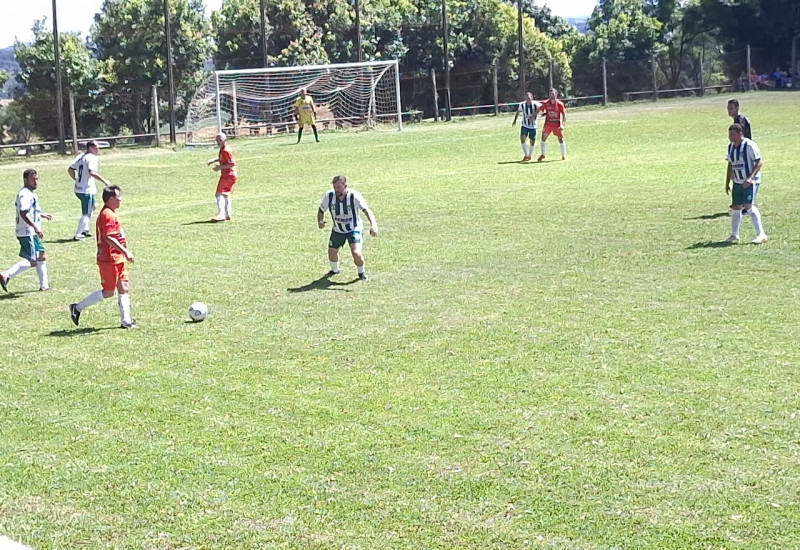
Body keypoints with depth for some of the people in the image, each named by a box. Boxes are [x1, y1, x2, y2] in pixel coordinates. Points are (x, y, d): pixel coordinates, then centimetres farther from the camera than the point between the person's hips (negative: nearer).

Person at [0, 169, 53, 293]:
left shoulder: (31, 193, 15)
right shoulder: (25, 194, -17)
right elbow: (23, 213, -27)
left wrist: (42, 215, 37)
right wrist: (35, 227, -31)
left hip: (32, 233, 11)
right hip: (27, 233, -11)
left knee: (42, 256, 17)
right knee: (32, 261, -11)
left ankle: (44, 285, 25)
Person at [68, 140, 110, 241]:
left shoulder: (80, 156, 12)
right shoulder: (92, 158, -14)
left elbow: (70, 170, 13)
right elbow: (92, 172, -30)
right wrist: (104, 180, -25)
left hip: (78, 189, 9)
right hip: (87, 190, -9)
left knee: (91, 208, 27)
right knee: (87, 214, 0)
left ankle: (84, 230, 28)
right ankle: (78, 235, -3)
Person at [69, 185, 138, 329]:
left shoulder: (109, 214, 16)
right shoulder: (108, 215, -17)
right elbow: (109, 238, -25)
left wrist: (125, 252, 20)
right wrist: (126, 251, -24)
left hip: (117, 259, 10)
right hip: (110, 259, -10)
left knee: (124, 288, 7)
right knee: (108, 292, -3)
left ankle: (126, 321, 7)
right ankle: (78, 307, 6)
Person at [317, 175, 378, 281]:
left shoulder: (354, 196, -27)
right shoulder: (329, 196, -18)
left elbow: (367, 210, -35)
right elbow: (321, 211, -4)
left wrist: (373, 224, -52)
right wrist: (320, 221, -26)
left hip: (354, 229, -4)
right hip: (337, 230, 4)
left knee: (356, 253, -20)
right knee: (332, 252, 14)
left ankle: (361, 272, 12)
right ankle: (334, 270, 49)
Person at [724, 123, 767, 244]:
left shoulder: (749, 145, -16)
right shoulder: (730, 147, 8)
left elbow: (759, 162, -18)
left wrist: (750, 178, -27)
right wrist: (727, 182, 17)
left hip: (750, 182, -8)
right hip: (737, 182, 8)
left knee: (748, 206, -20)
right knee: (735, 208, 10)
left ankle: (761, 235, -17)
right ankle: (734, 235, 26)